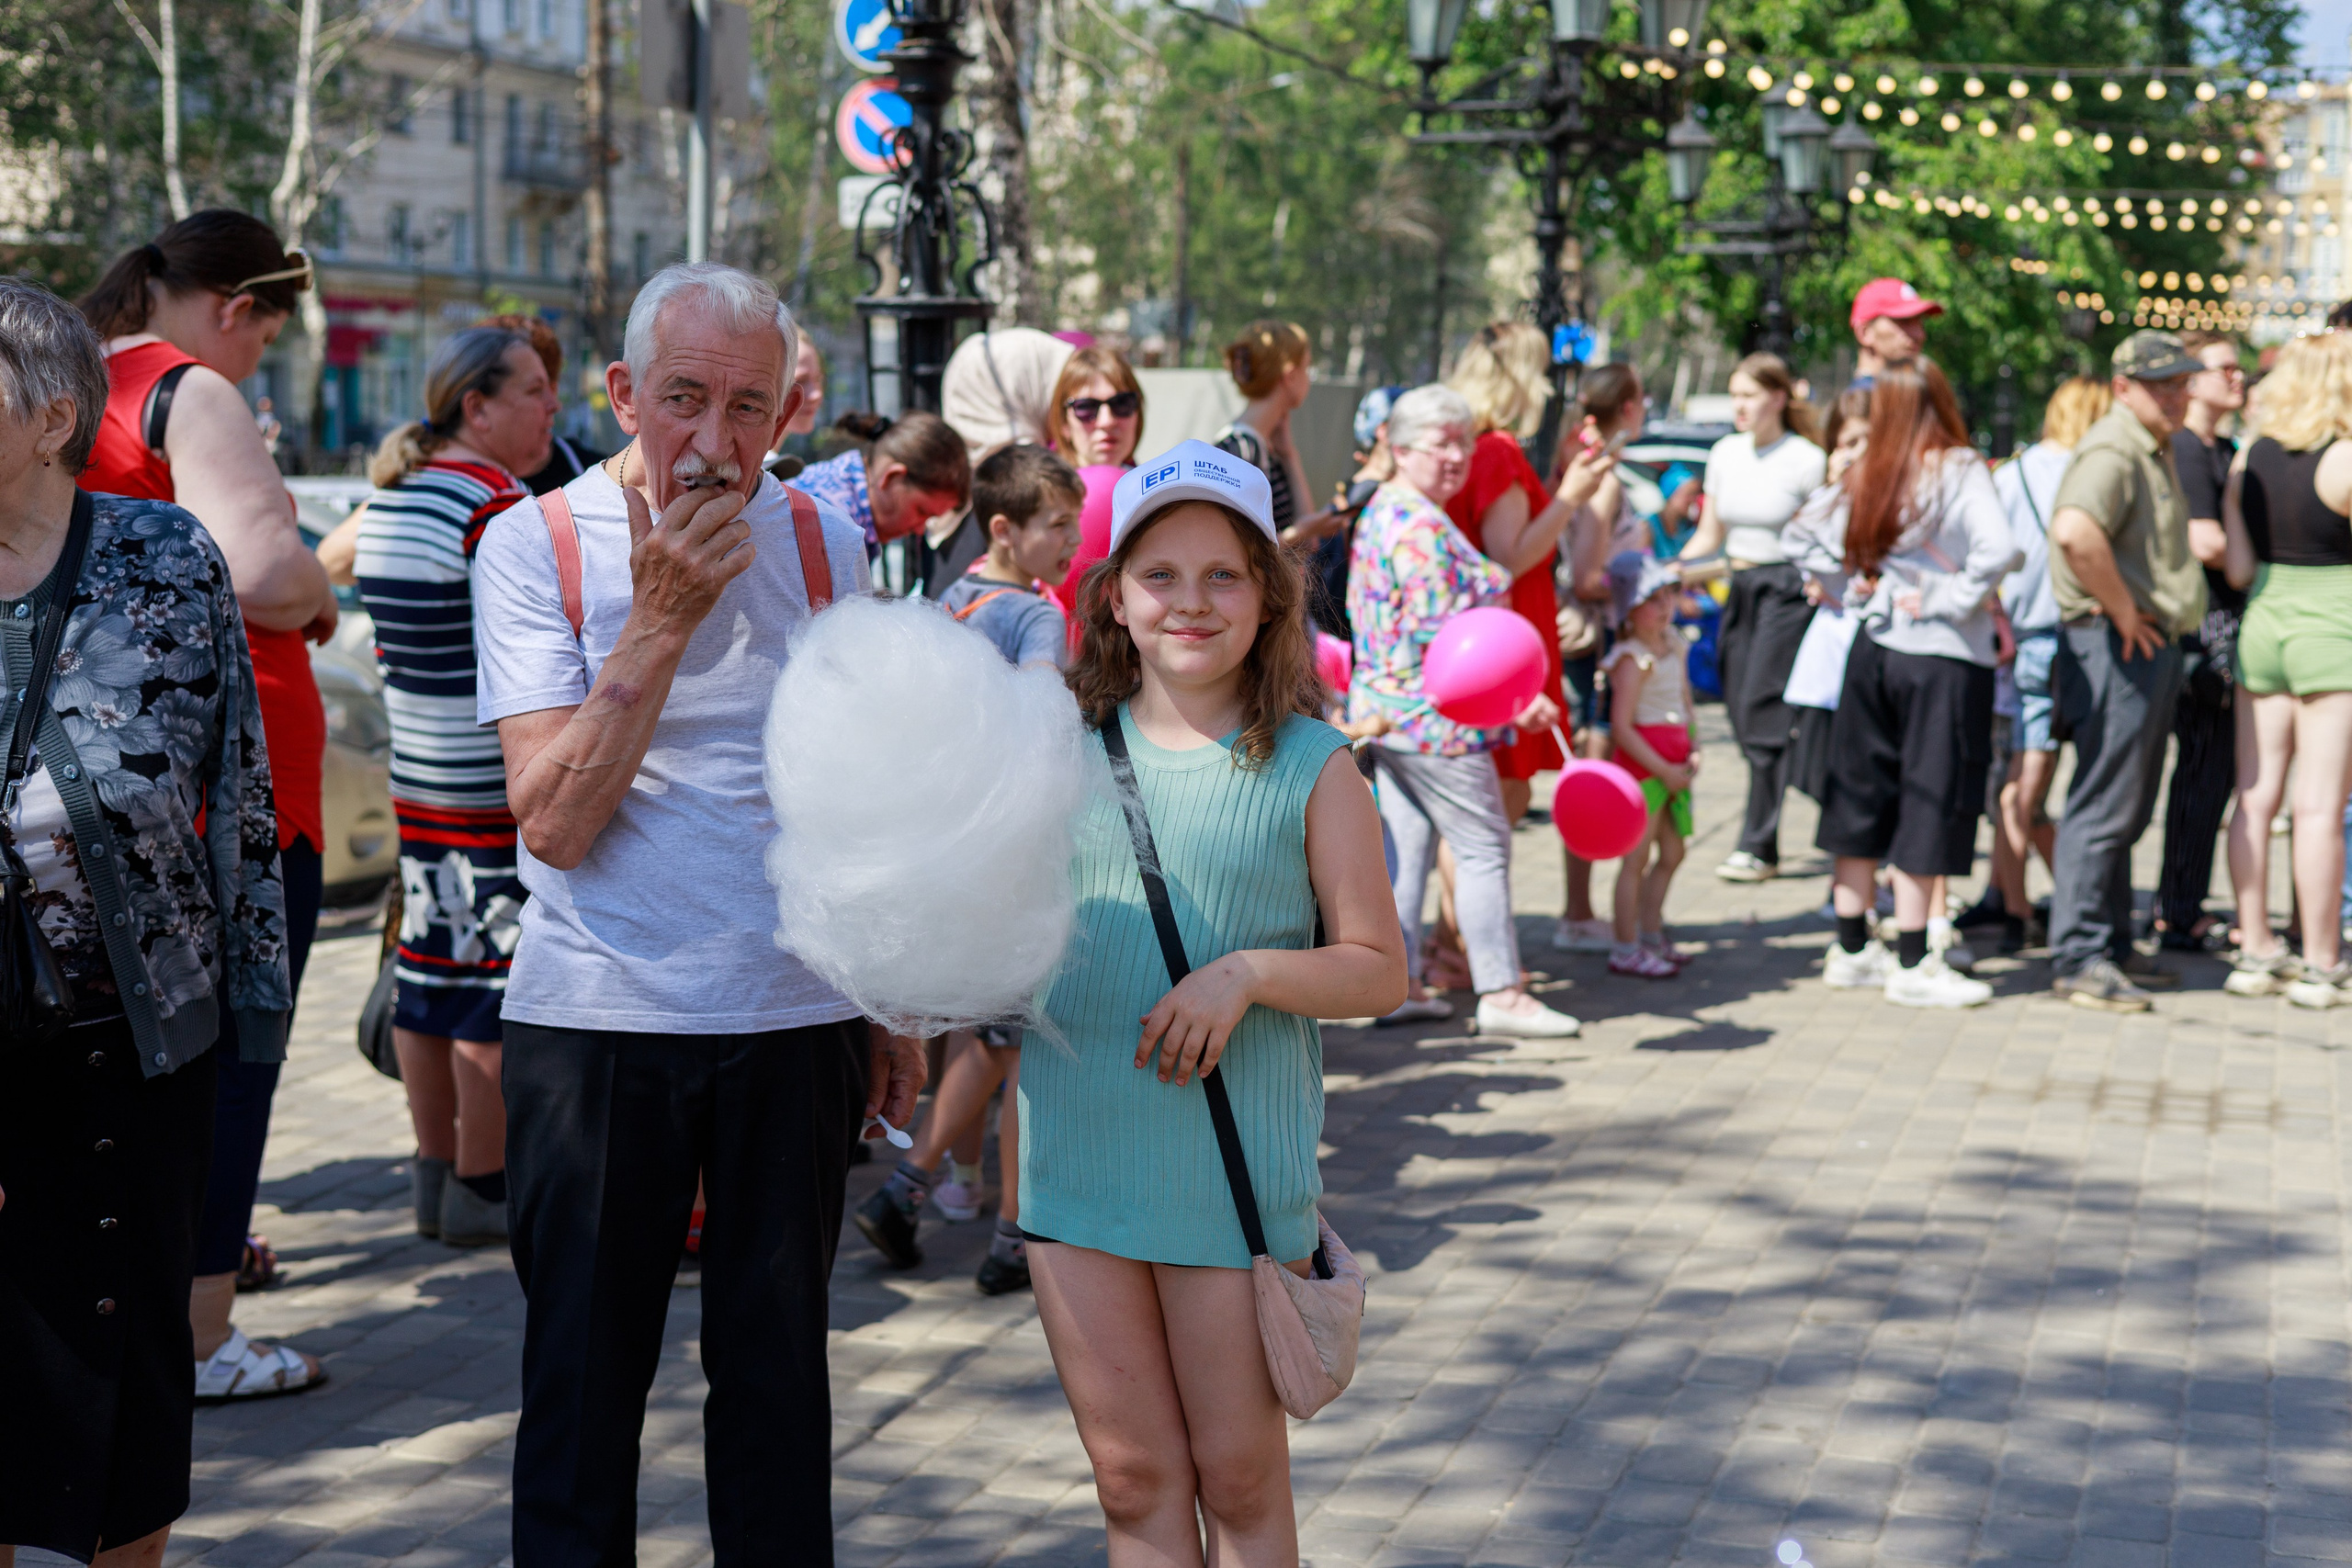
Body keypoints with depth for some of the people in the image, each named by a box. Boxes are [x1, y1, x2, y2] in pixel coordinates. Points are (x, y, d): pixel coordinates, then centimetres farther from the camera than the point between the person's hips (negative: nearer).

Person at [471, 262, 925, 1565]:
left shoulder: (823, 543, 5)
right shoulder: (535, 544, -6)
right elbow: (554, 823, -15)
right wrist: (663, 617, -20)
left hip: (797, 1022, 3)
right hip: (596, 1020, -2)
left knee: (777, 1365, 11)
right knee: (584, 1373, 5)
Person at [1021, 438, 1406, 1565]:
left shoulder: (1309, 766, -3)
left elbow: (1378, 969, -2)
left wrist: (1249, 974, -17)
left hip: (1237, 1172, -3)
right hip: (1078, 1158, 3)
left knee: (1239, 1478, 8)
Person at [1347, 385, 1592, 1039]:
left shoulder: (1381, 513, 15)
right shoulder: (1422, 528, -17)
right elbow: (1441, 636, -21)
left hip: (1384, 708, 10)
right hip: (1434, 715, -10)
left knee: (1408, 841, 11)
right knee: (1484, 845, -4)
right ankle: (1501, 993, -2)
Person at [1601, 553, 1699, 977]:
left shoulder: (1673, 646, 11)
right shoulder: (1632, 659, -14)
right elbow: (1621, 726, -19)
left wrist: (1694, 751, 2)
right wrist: (1664, 770, -17)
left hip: (1673, 763, 8)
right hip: (1641, 763, -8)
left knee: (1672, 854, 14)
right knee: (1637, 857, -5)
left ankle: (1650, 935, 27)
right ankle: (1626, 949, 1)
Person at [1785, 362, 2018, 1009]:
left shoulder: (1866, 475, 4)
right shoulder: (1960, 471, -11)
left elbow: (1801, 534, 14)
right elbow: (1996, 551, -25)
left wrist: (1857, 580, 10)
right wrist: (1954, 600, -12)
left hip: (1874, 644, 6)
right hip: (1942, 656, -6)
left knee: (1862, 797, 13)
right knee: (1928, 806, 0)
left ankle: (1851, 948, 21)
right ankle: (1913, 966, 2)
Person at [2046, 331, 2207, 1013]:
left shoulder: (2158, 452, 19)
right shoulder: (2111, 451, -15)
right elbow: (2074, 531, -35)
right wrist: (2122, 610, -23)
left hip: (2154, 644, 10)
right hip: (2116, 646, -10)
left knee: (2128, 809, 15)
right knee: (2104, 806, -8)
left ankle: (2112, 946, 23)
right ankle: (2078, 956, -4)